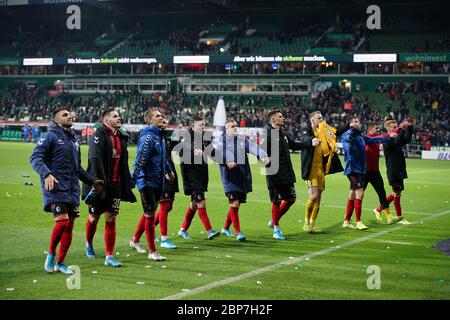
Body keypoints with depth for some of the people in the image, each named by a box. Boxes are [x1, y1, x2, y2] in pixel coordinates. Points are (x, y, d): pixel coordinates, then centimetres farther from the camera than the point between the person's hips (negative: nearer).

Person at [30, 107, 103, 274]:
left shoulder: (74, 140, 20)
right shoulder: (50, 137, -3)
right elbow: (35, 158, -12)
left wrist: (92, 180, 25)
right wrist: (46, 174, -27)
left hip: (72, 189, 7)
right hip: (55, 188, -7)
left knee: (69, 225, 5)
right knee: (62, 221, -20)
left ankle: (60, 263, 15)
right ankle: (51, 254, 1)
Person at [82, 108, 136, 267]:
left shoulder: (122, 137, 13)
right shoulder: (99, 136, -10)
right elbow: (95, 159, -20)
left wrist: (127, 184, 15)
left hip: (115, 184, 5)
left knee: (111, 219, 1)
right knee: (94, 217, 9)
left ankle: (109, 256, 2)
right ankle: (89, 244, 36)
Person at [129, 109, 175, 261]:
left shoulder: (159, 135, 11)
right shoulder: (148, 137, -16)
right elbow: (140, 160, -23)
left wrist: (168, 171, 38)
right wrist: (132, 181, -26)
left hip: (158, 181, 9)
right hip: (147, 181, -9)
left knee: (149, 213, 18)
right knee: (150, 215, -4)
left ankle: (135, 240, 35)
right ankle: (152, 252, 1)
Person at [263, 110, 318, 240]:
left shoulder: (283, 134, 15)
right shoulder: (267, 134, -11)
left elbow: (295, 145, 27)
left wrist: (311, 141, 21)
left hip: (287, 174, 8)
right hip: (274, 175, -8)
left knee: (290, 198, 12)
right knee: (276, 201, -1)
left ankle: (274, 220, 29)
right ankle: (276, 230, 12)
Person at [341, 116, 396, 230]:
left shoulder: (361, 136, 14)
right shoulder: (347, 134, -8)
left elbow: (374, 140, 24)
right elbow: (348, 138, -31)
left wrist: (389, 137, 24)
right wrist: (353, 128, -46)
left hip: (361, 169, 8)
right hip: (353, 169, -8)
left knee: (353, 194, 11)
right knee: (359, 193, -14)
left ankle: (347, 221, 17)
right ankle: (358, 222, -9)